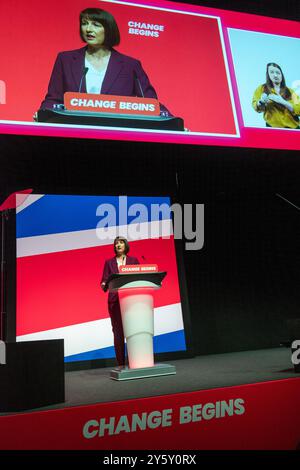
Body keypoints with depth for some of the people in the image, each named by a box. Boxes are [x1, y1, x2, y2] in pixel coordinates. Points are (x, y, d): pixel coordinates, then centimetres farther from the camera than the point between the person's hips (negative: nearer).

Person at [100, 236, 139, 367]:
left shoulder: (134, 260, 12)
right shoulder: (109, 262, 10)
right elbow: (104, 280, 3)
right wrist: (104, 285, -19)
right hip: (115, 301, 0)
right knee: (118, 332, -1)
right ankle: (121, 364, 4)